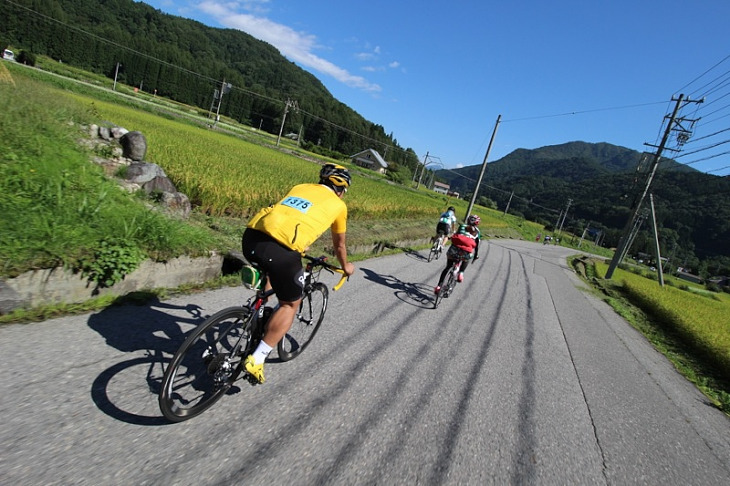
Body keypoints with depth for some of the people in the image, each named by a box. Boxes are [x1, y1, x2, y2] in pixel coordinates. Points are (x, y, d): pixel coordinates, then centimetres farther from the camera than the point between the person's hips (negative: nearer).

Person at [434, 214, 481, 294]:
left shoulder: (462, 226, 23)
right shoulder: (477, 232, 22)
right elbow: (477, 245, 23)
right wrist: (476, 255, 36)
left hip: (454, 249, 1)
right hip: (466, 253, -1)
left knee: (447, 267, 19)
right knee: (466, 259, 38)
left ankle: (439, 286, 14)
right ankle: (461, 273, 14)